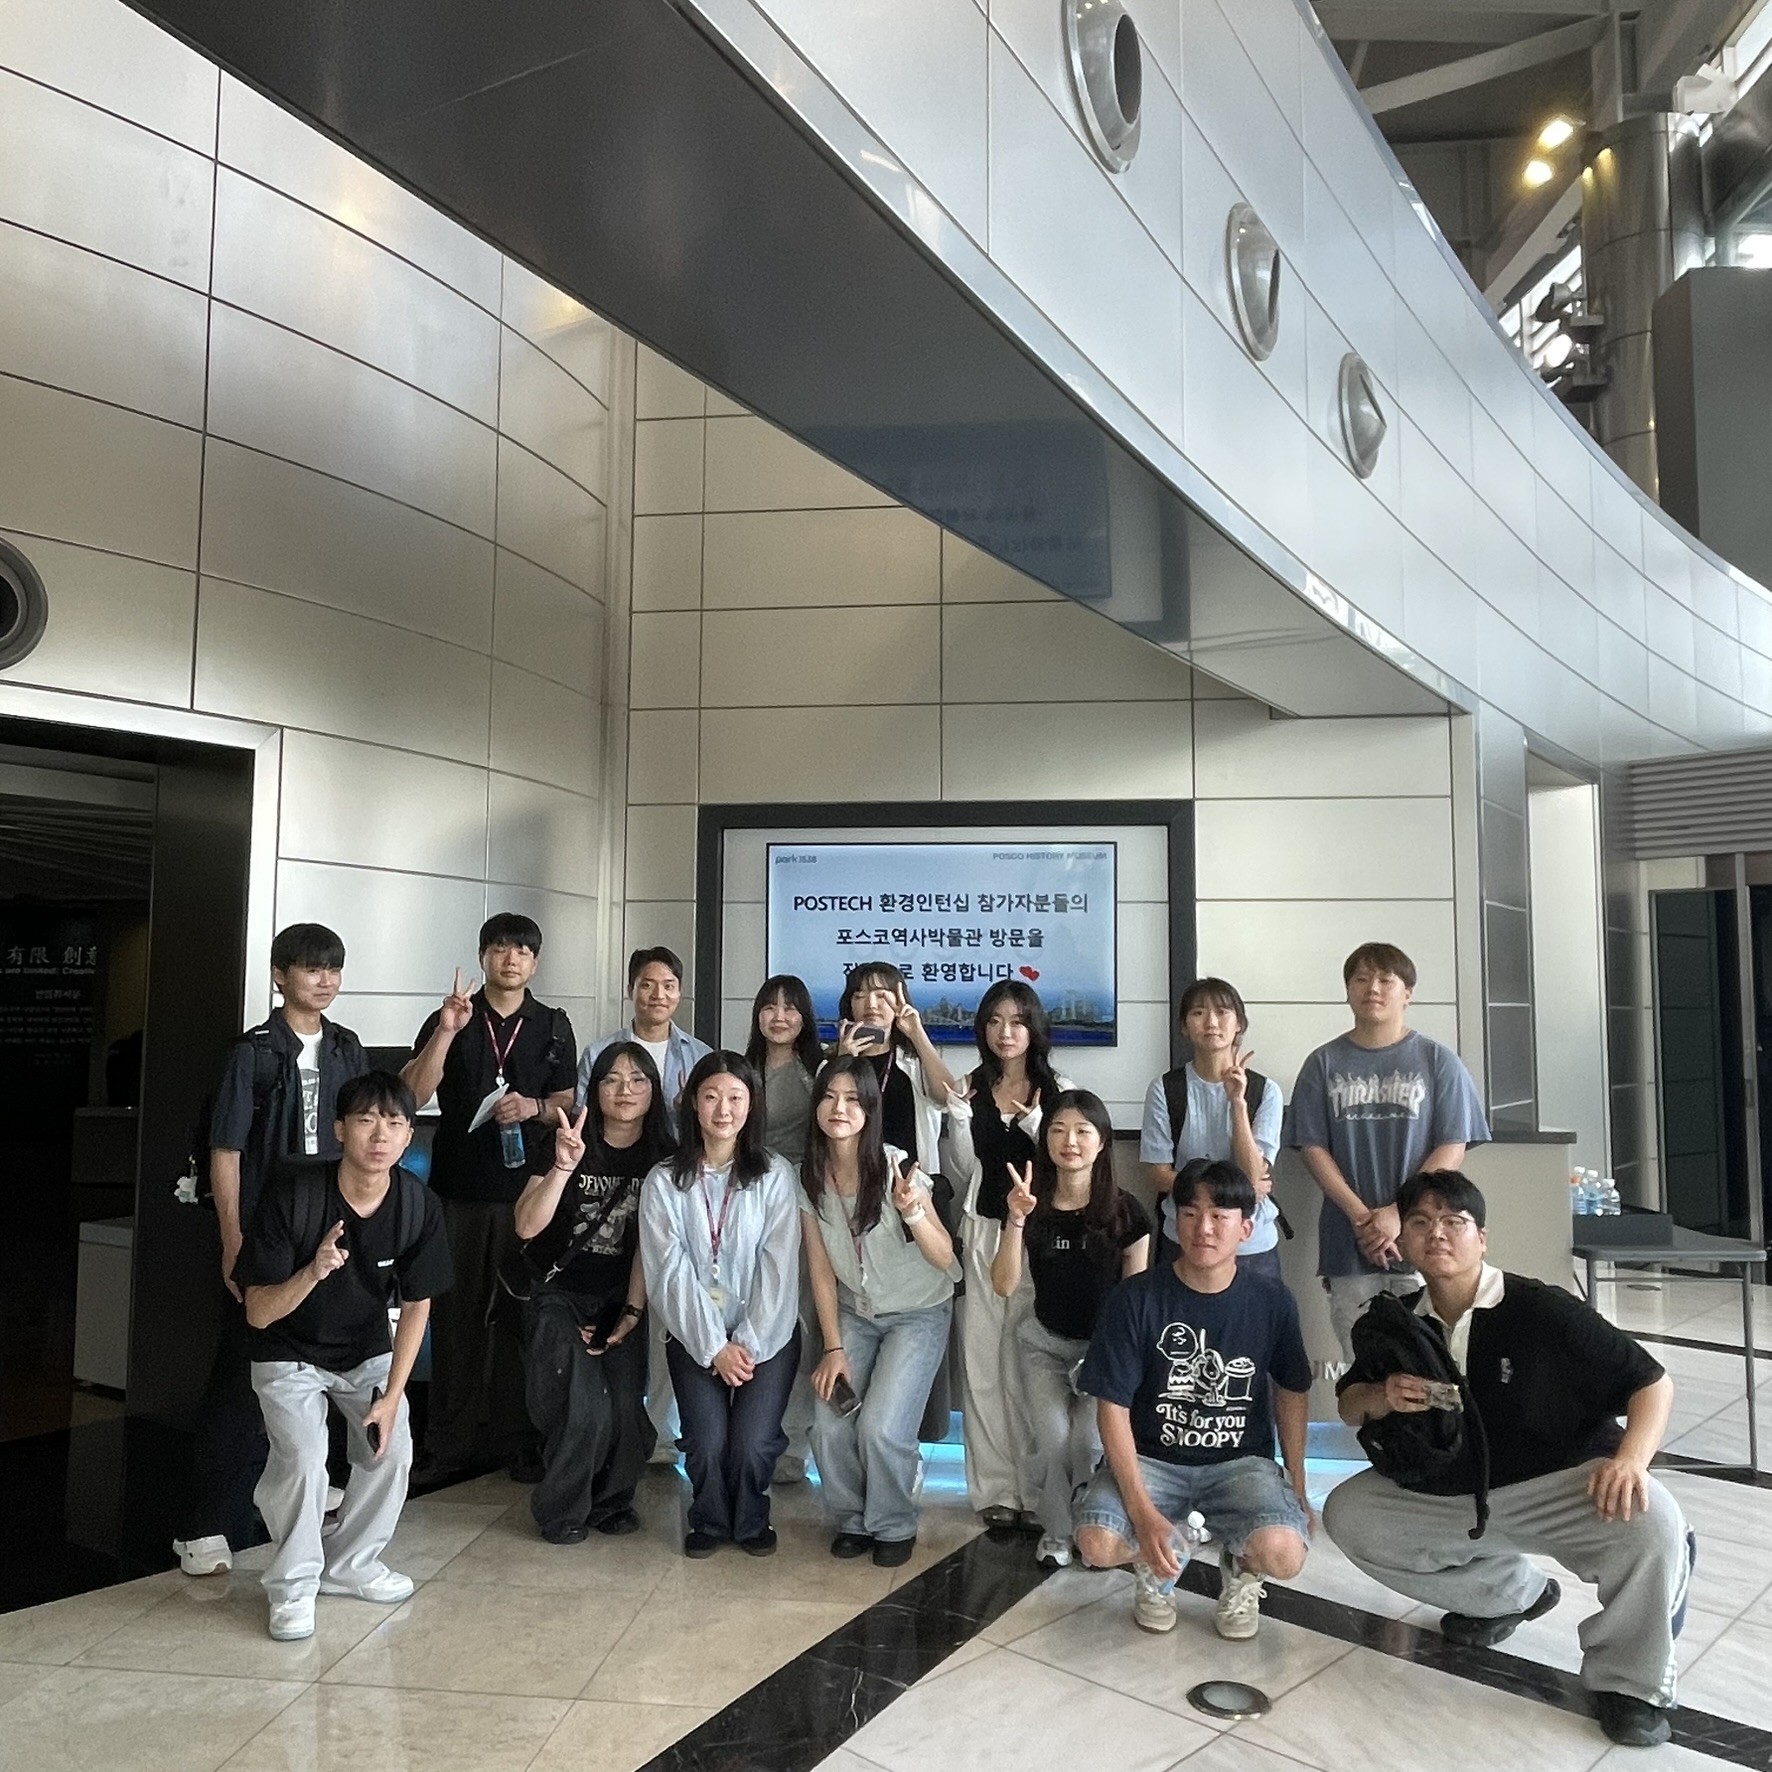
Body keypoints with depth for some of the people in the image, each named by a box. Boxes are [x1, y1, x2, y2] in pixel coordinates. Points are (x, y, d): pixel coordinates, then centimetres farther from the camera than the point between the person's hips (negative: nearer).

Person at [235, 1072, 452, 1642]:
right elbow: (258, 1313, -24)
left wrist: (392, 1394, -12)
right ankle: (294, 1585, 5)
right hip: (290, 1355, -3)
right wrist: (313, 1273, -44)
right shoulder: (293, 1196, -30)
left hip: (368, 1352, 3)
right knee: (303, 1457, -20)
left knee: (392, 1449, -9)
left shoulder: (419, 1205, -21)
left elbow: (416, 1306, -8)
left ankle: (350, 1564, 18)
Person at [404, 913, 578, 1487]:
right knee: (455, 1313, 4)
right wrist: (446, 1032, -19)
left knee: (519, 1314, 6)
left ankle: (516, 1439, 17)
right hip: (458, 1187, -1)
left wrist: (534, 1107, -10)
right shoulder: (449, 1019, 4)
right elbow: (413, 1093, -7)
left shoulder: (553, 1025, 8)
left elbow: (566, 1102, 11)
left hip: (527, 1187, 1)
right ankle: (450, 1442, 16)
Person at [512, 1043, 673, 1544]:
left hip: (621, 1300, 2)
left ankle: (612, 1500, 16)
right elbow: (527, 1225, -16)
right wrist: (564, 1167, -29)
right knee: (582, 1411, -19)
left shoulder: (664, 1158, -1)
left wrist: (633, 1312, -7)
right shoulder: (569, 1142, -7)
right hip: (559, 1295, -2)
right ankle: (561, 1511, 7)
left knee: (625, 1407, -13)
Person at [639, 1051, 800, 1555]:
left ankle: (751, 1521, 18)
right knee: (707, 1442, -14)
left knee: (753, 1443, -15)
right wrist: (714, 1346, -10)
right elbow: (670, 1273, -6)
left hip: (765, 1334, 0)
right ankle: (709, 1521, 19)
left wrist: (748, 1343, -10)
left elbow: (779, 1268, -6)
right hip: (694, 1336, 1)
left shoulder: (776, 1175, -4)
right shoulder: (664, 1182, -2)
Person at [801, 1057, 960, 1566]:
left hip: (918, 1312, -4)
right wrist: (833, 1348, -5)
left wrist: (913, 1210, -41)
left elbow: (945, 1260, -23)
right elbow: (821, 1270, -2)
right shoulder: (810, 1177, -10)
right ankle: (854, 1520, 16)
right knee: (829, 1426, -12)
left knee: (881, 1428, -18)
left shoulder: (897, 1166, -22)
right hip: (855, 1313, 4)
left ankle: (895, 1527, 11)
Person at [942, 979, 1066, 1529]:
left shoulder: (1058, 1090, 2)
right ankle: (995, 1489, 13)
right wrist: (958, 1117, -8)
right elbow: (962, 1174, 6)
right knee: (983, 1362, 3)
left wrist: (1036, 1126, -15)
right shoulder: (969, 1090, 7)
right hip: (982, 1232, 2)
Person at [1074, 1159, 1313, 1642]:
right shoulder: (1135, 1299, -12)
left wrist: (1297, 1485, 7)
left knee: (1283, 1553, -29)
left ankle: (1240, 1568, 11)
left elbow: (1292, 1391, 12)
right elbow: (1113, 1407, -12)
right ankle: (1157, 1564, 10)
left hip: (1240, 1461, 1)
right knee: (1098, 1544, -28)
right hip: (1150, 1457, -1)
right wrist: (1142, 1512, -21)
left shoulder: (1272, 1303, -5)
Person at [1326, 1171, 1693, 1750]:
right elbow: (1348, 1405, 8)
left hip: (1560, 1486, -5)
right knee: (1347, 1513, -4)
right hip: (1447, 1496, 5)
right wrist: (1381, 1398, -16)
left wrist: (1630, 1459, -28)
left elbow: (1652, 1382, -10)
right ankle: (1510, 1593, 16)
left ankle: (1629, 1682, -2)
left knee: (1651, 1522, -32)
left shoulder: (1542, 1310, -17)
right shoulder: (1395, 1325, -4)